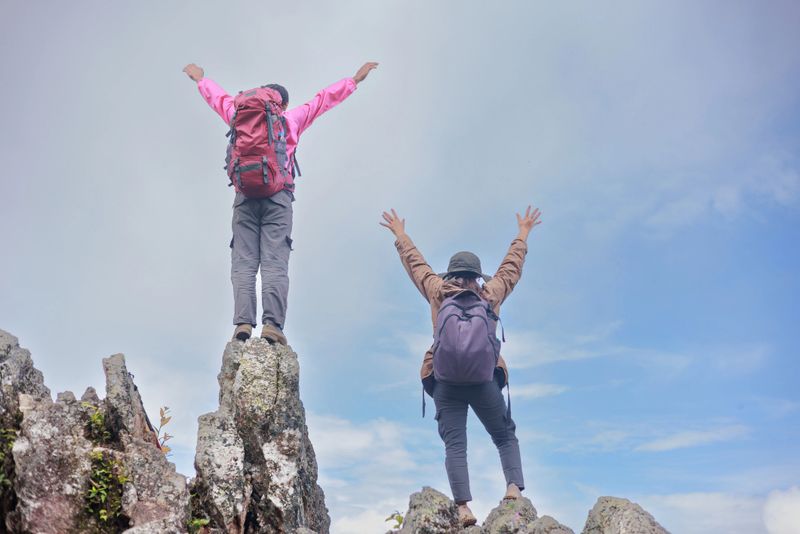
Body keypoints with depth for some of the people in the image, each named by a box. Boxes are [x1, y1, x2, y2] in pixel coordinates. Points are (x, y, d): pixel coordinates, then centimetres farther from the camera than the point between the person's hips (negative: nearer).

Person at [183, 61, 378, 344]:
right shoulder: (292, 119, 15)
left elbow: (219, 97, 37)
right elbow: (324, 99, 22)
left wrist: (200, 79, 56)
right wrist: (355, 79, 32)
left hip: (245, 194, 2)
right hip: (278, 195, -2)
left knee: (243, 262, -3)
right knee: (275, 262, -10)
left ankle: (243, 322, -17)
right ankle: (272, 324, -20)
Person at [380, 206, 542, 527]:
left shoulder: (437, 291, 14)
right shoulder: (492, 293, 14)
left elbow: (415, 262, 27)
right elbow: (511, 265, 28)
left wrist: (400, 234, 42)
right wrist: (523, 234, 43)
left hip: (445, 378, 0)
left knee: (454, 445, -5)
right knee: (505, 436, 12)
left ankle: (463, 507, -20)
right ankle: (514, 488, -10)